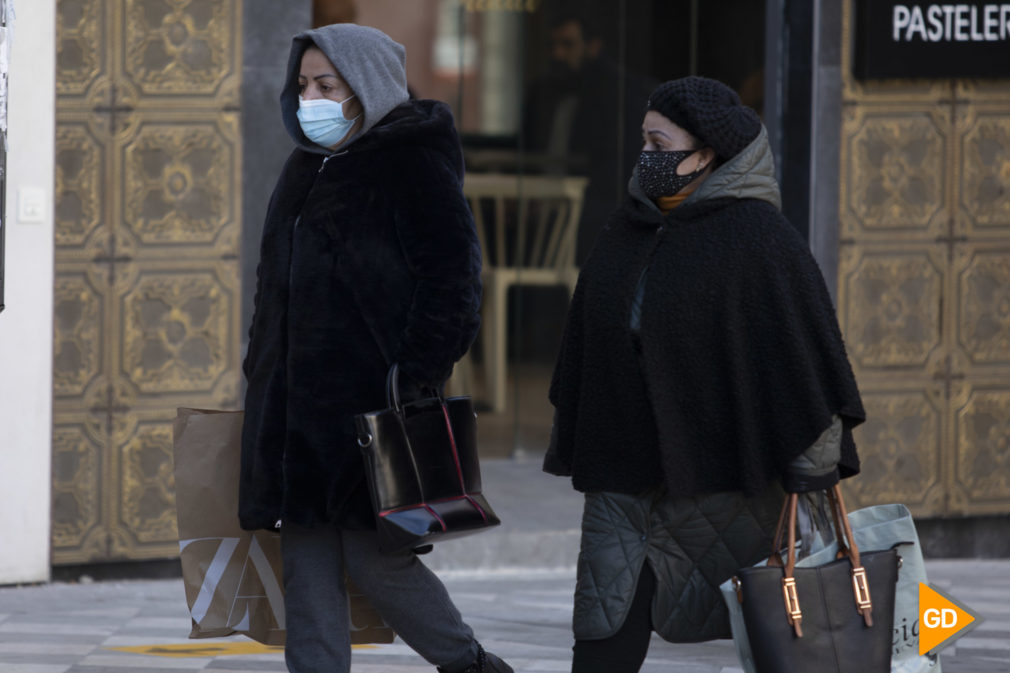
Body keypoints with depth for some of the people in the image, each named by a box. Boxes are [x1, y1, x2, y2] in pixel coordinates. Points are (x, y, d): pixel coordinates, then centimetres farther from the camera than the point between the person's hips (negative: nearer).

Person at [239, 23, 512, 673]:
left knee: (373, 556, -5)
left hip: (371, 401, -8)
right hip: (299, 408, 8)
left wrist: (418, 373, -20)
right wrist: (263, 372, 19)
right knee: (308, 565, 4)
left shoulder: (414, 166, -8)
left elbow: (451, 278, -14)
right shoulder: (307, 169, 17)